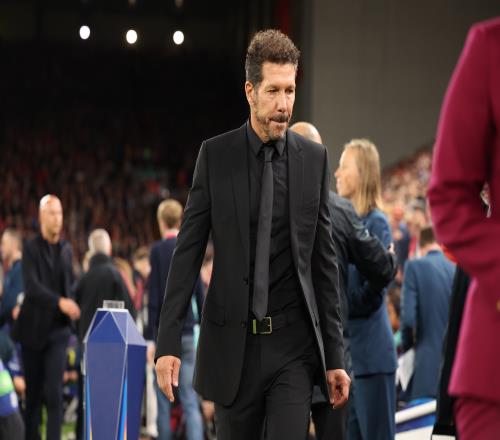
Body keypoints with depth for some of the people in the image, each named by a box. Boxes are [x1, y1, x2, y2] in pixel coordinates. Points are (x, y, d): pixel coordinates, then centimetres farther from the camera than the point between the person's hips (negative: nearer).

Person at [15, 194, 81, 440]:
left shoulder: (66, 249, 8)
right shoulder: (31, 249, -6)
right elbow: (31, 286, -19)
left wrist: (72, 307, 7)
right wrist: (59, 302, -32)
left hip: (58, 330, 2)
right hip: (33, 329, -2)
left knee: (54, 392, -10)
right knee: (33, 392, 6)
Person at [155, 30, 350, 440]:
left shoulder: (314, 158, 3)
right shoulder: (215, 155, 0)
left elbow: (325, 261, 6)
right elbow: (188, 252, 0)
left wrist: (335, 355, 4)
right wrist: (168, 342, -7)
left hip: (294, 344, 0)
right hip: (233, 342, 0)